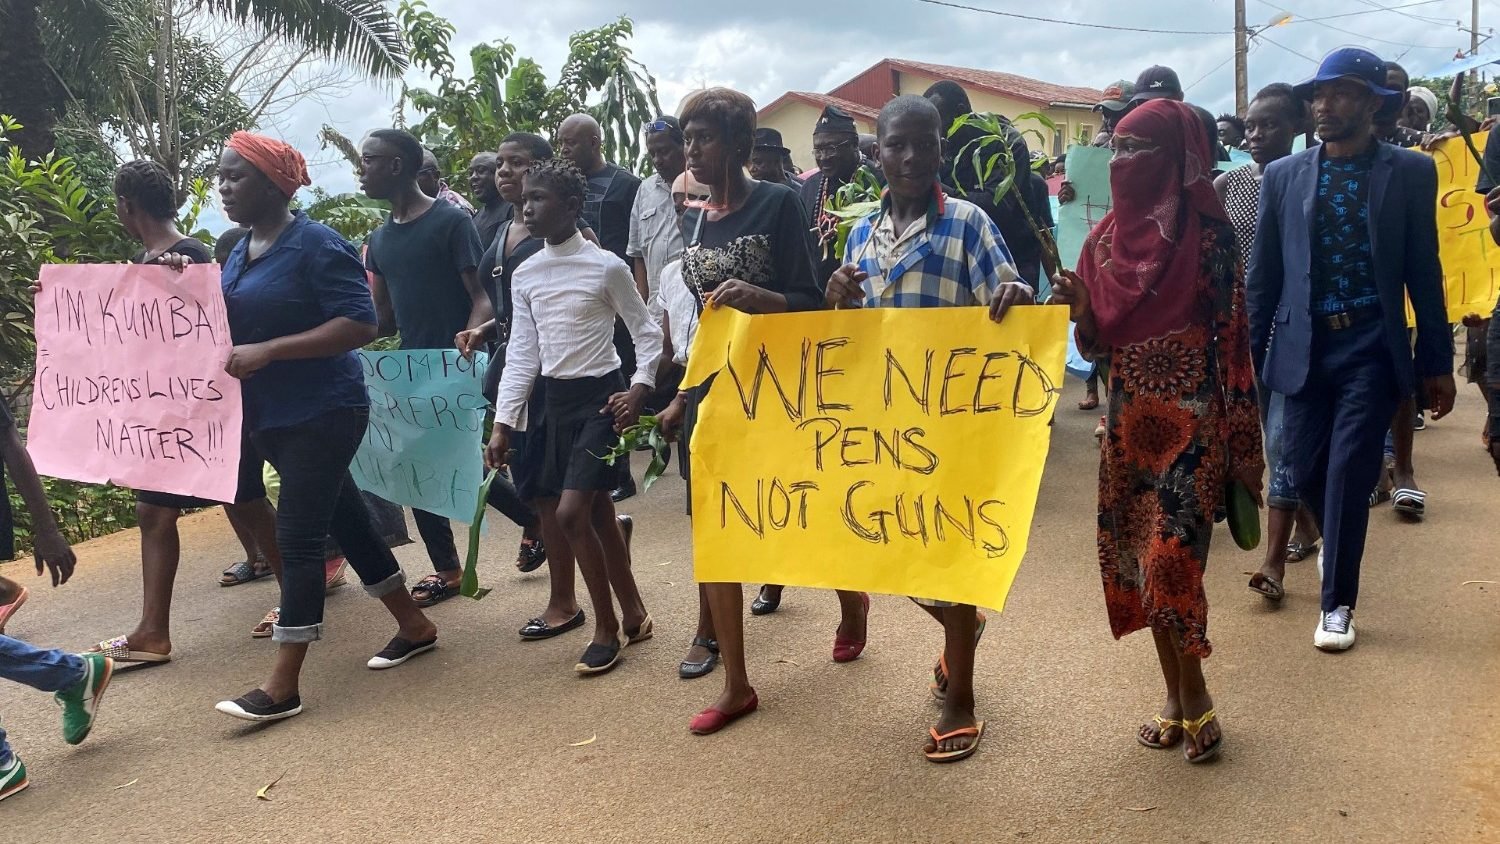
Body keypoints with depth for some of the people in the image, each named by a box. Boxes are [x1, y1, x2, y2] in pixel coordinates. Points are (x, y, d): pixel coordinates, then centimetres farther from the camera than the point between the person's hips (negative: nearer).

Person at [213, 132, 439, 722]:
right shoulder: (239, 253, 11)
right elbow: (235, 327, 20)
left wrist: (267, 352, -25)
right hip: (269, 416, 9)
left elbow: (360, 324, -22)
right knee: (343, 518, 14)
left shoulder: (317, 245, -15)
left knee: (297, 536, -8)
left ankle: (282, 687, 0)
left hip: (323, 413, -9)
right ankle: (414, 626, 28)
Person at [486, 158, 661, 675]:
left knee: (571, 513, -13)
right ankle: (633, 617, 26)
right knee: (598, 514, 11)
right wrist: (503, 424, 1)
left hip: (600, 397, -6)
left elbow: (647, 333, -3)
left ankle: (606, 628, 5)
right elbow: (522, 354, 6)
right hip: (557, 401, 6)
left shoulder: (605, 266, -10)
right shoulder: (524, 275, 6)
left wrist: (639, 390, -16)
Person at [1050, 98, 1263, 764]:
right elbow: (1095, 343, 8)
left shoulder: (1206, 233, -8)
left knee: (1171, 558, -6)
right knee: (1138, 558, 9)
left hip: (1189, 417, -5)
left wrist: (1235, 439, -10)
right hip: (1129, 416, 5)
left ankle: (1193, 699, 15)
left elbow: (1232, 334, -7)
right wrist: (1078, 310, -14)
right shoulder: (1106, 238, 6)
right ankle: (1177, 696, 25)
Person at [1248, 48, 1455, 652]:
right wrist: (1251, 355, 6)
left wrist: (1437, 363, 2)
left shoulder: (1410, 172, 0)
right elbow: (1263, 275, 7)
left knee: (1348, 474, -6)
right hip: (1305, 346, 2)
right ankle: (1335, 542, 40)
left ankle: (1337, 602, 9)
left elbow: (1423, 273, 2)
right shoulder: (1283, 176, 4)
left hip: (1372, 347, -2)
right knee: (1305, 471, 7)